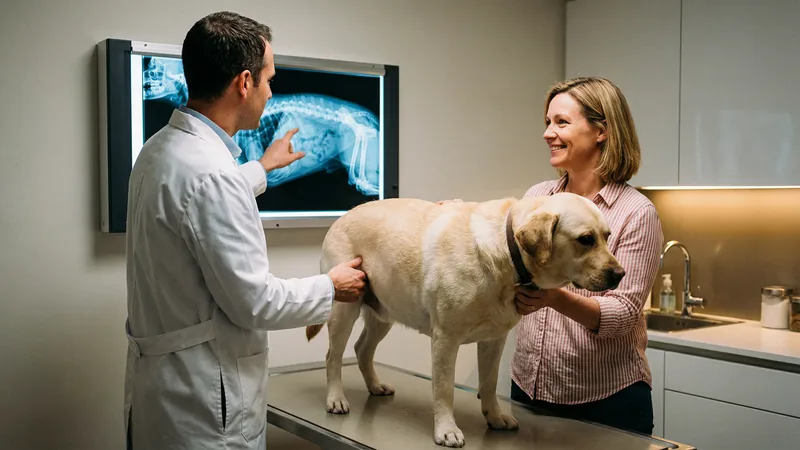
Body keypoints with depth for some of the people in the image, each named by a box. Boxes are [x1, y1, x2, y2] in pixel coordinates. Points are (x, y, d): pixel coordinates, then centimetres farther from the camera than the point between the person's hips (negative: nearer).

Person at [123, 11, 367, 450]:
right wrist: (331, 287, -6)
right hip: (204, 404, -9)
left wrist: (263, 167, 40)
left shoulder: (161, 148, 3)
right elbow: (254, 302, -22)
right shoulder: (210, 171, -26)